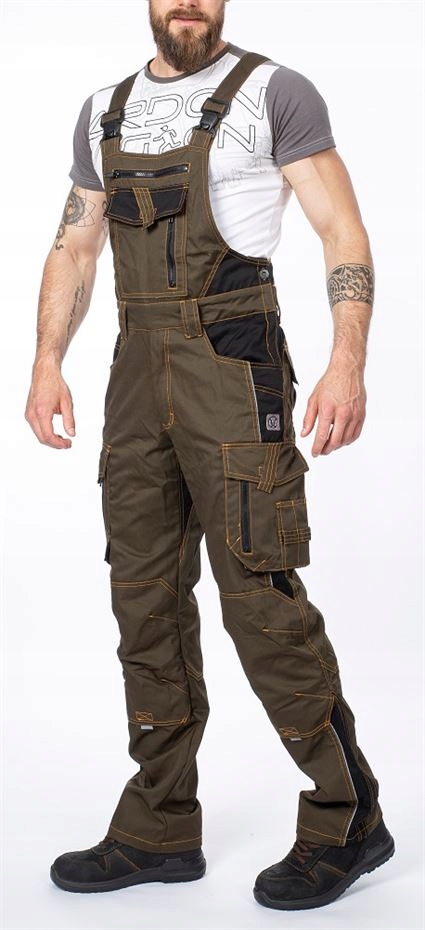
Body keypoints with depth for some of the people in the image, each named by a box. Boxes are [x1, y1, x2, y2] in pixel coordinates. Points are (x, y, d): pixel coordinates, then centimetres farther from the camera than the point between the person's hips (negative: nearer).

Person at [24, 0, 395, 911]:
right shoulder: (106, 113, 17)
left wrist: (348, 364, -22)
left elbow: (346, 234, -8)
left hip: (235, 368, -6)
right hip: (138, 375, 6)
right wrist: (47, 364, 3)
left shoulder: (274, 93, -1)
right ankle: (161, 829, 16)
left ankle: (347, 818, 6)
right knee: (146, 596, 6)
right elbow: (73, 250, 18)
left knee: (258, 594, -9)